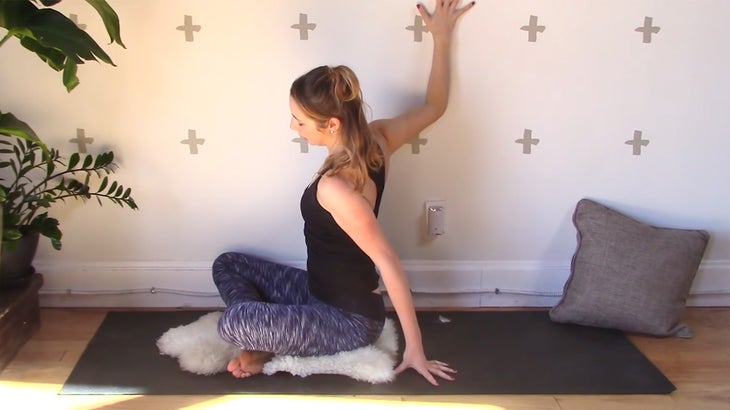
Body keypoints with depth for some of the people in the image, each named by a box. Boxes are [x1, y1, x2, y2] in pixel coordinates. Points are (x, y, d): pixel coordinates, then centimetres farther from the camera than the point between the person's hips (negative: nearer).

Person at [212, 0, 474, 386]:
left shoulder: (335, 188, -32)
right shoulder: (376, 139, -8)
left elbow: (390, 266, -30)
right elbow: (434, 106, 5)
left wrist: (414, 348, -24)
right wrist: (441, 37, 12)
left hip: (348, 320, -9)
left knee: (230, 323, -28)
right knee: (227, 264, 13)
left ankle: (267, 346, 2)